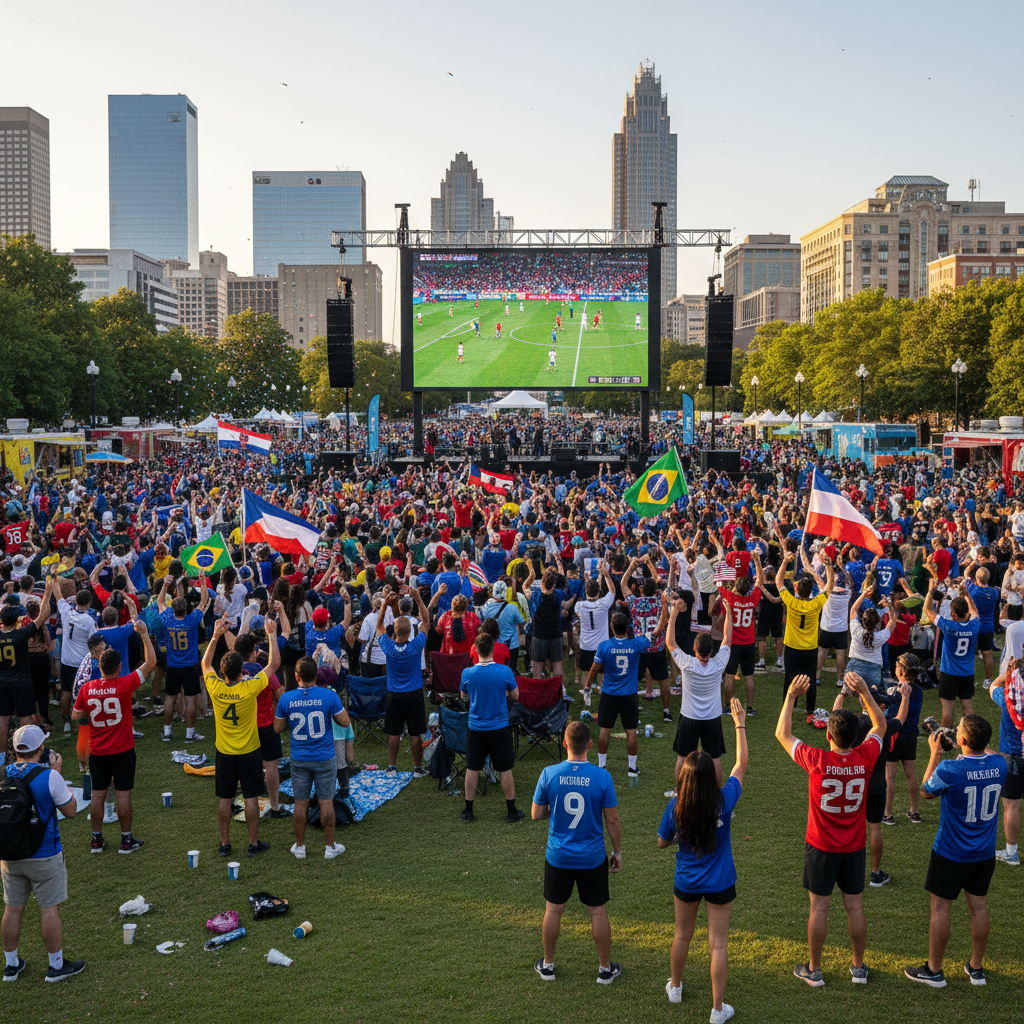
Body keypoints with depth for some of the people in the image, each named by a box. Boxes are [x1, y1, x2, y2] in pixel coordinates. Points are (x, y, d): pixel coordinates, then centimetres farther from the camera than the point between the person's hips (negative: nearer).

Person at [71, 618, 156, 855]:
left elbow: (75, 715, 5)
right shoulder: (124, 685, -18)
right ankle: (126, 840, 12)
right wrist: (144, 634, -6)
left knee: (98, 795, 12)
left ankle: (97, 840, 21)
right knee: (123, 795, 5)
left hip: (97, 752, 3)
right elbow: (151, 662, -11)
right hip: (122, 751, -3)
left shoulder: (87, 688, -8)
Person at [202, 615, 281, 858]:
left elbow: (205, 663, 7)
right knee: (251, 798, 7)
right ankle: (254, 843, 14)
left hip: (224, 753, 2)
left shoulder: (215, 688, -14)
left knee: (224, 799, 11)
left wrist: (216, 636, 6)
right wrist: (272, 634, -3)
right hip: (249, 752, -2)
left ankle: (225, 844, 18)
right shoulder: (250, 688, -21)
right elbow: (274, 663, -9)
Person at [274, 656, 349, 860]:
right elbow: (345, 722, -7)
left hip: (299, 759, 2)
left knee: (301, 804, 12)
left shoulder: (286, 699, -8)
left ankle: (299, 847, 24)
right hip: (325, 759, -1)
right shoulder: (329, 696, -15)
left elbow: (277, 728, 2)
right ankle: (330, 847, 18)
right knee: (326, 802, 9)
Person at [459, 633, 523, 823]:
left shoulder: (467, 673, -11)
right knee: (505, 770, 10)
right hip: (499, 727, -1)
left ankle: (468, 811, 21)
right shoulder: (504, 671, -15)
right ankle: (511, 811, 19)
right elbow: (515, 695, 0)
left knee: (472, 769, 13)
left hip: (476, 728, 1)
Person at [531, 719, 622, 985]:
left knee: (553, 910, 17)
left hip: (558, 856, 1)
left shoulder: (549, 774, -13)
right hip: (593, 858, -1)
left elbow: (536, 814, -3)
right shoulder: (602, 777, -15)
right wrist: (617, 851, 7)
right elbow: (612, 821, -8)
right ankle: (605, 968, 27)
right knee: (598, 912, 14)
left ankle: (547, 964, 31)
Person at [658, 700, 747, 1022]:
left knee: (682, 935, 24)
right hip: (720, 884, -1)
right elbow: (741, 765, -8)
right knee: (718, 944, 10)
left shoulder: (675, 808, -21)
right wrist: (740, 725, 0)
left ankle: (675, 987, 45)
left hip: (686, 883, 1)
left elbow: (662, 842, -5)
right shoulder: (724, 801, -23)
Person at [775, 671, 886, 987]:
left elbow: (782, 734, -8)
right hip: (854, 847, 3)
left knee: (819, 908, 7)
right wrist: (864, 692, 0)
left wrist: (791, 696, -5)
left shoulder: (817, 761, -22)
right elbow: (880, 725, 5)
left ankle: (813, 970, 19)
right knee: (855, 907, 14)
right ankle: (859, 967, 27)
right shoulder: (865, 759, -15)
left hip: (821, 847, -3)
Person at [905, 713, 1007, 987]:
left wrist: (935, 753, -1)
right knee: (978, 906, 16)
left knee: (940, 908, 8)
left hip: (951, 853, -5)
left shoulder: (949, 769, -26)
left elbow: (927, 791, -5)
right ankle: (976, 967, 29)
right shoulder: (999, 764, -12)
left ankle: (934, 970, 18)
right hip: (985, 852, 5)